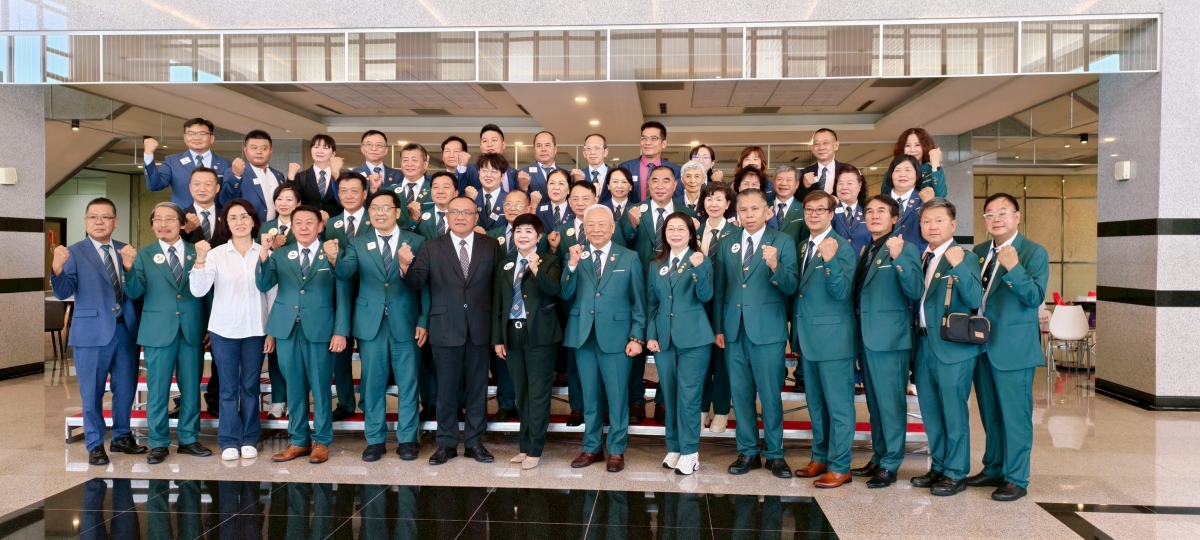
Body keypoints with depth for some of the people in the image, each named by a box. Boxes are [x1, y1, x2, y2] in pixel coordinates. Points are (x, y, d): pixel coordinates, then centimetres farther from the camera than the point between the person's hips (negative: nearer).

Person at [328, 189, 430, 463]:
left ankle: (407, 439, 18)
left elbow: (425, 285, 0)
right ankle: (375, 440, 20)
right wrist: (334, 259, -37)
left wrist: (424, 321, -5)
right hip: (370, 323, 1)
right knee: (373, 383, 8)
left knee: (407, 383, 6)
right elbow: (346, 273, -14)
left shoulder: (416, 242, 1)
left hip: (405, 323, -1)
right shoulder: (357, 242, 3)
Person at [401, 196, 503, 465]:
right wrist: (406, 266, -30)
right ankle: (446, 443, 21)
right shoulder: (432, 248, 0)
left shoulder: (491, 246, 3)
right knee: (447, 388, 9)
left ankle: (475, 442, 22)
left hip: (479, 328, 1)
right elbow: (415, 283, -8)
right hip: (445, 328, -1)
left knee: (477, 387, 10)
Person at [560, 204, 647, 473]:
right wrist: (572, 265, -15)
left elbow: (639, 301, 1)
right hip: (583, 335, 3)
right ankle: (591, 448, 25)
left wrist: (637, 337, -6)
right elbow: (565, 295, -2)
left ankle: (616, 451, 18)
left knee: (617, 396, 4)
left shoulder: (629, 257, 1)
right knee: (589, 395, 12)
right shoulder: (575, 255, 6)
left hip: (616, 335, -2)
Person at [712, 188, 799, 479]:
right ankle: (748, 452, 23)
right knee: (740, 394, 10)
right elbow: (719, 289, 11)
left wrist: (775, 266, -29)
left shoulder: (783, 242, -2)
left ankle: (775, 454, 17)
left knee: (770, 395, 3)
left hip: (767, 330, -4)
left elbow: (791, 287, -10)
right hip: (734, 330, 4)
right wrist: (718, 328, 7)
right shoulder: (727, 244, 10)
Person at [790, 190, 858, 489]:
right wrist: (796, 333, 10)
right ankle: (820, 457, 29)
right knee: (815, 402, 16)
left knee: (838, 403, 1)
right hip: (808, 337, 8)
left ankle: (840, 466, 9)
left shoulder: (842, 247, -12)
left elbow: (842, 293, -20)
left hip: (833, 337, -8)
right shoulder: (803, 246, 12)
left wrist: (830, 261, -35)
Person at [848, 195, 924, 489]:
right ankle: (878, 457, 27)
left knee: (891, 402, 0)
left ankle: (890, 464, 9)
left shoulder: (904, 248, -8)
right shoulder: (866, 251, 15)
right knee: (874, 403, 15)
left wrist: (899, 258, -30)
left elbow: (915, 292, -19)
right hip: (867, 337, 7)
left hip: (890, 338, -7)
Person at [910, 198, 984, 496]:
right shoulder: (921, 258, 11)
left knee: (954, 412, 2)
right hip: (924, 344, 7)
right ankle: (939, 466, 29)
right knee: (930, 412, 15)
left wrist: (959, 266, -34)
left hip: (953, 346, -7)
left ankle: (956, 473, 14)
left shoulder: (964, 258, -10)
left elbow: (975, 300, -20)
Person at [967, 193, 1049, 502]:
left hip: (1013, 347, -6)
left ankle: (1016, 479, 9)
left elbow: (1035, 298, -16)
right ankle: (993, 469, 28)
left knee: (1014, 415, -1)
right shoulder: (979, 252, 11)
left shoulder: (1034, 253, -6)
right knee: (990, 414, 16)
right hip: (982, 346, 6)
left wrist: (1013, 268, -27)